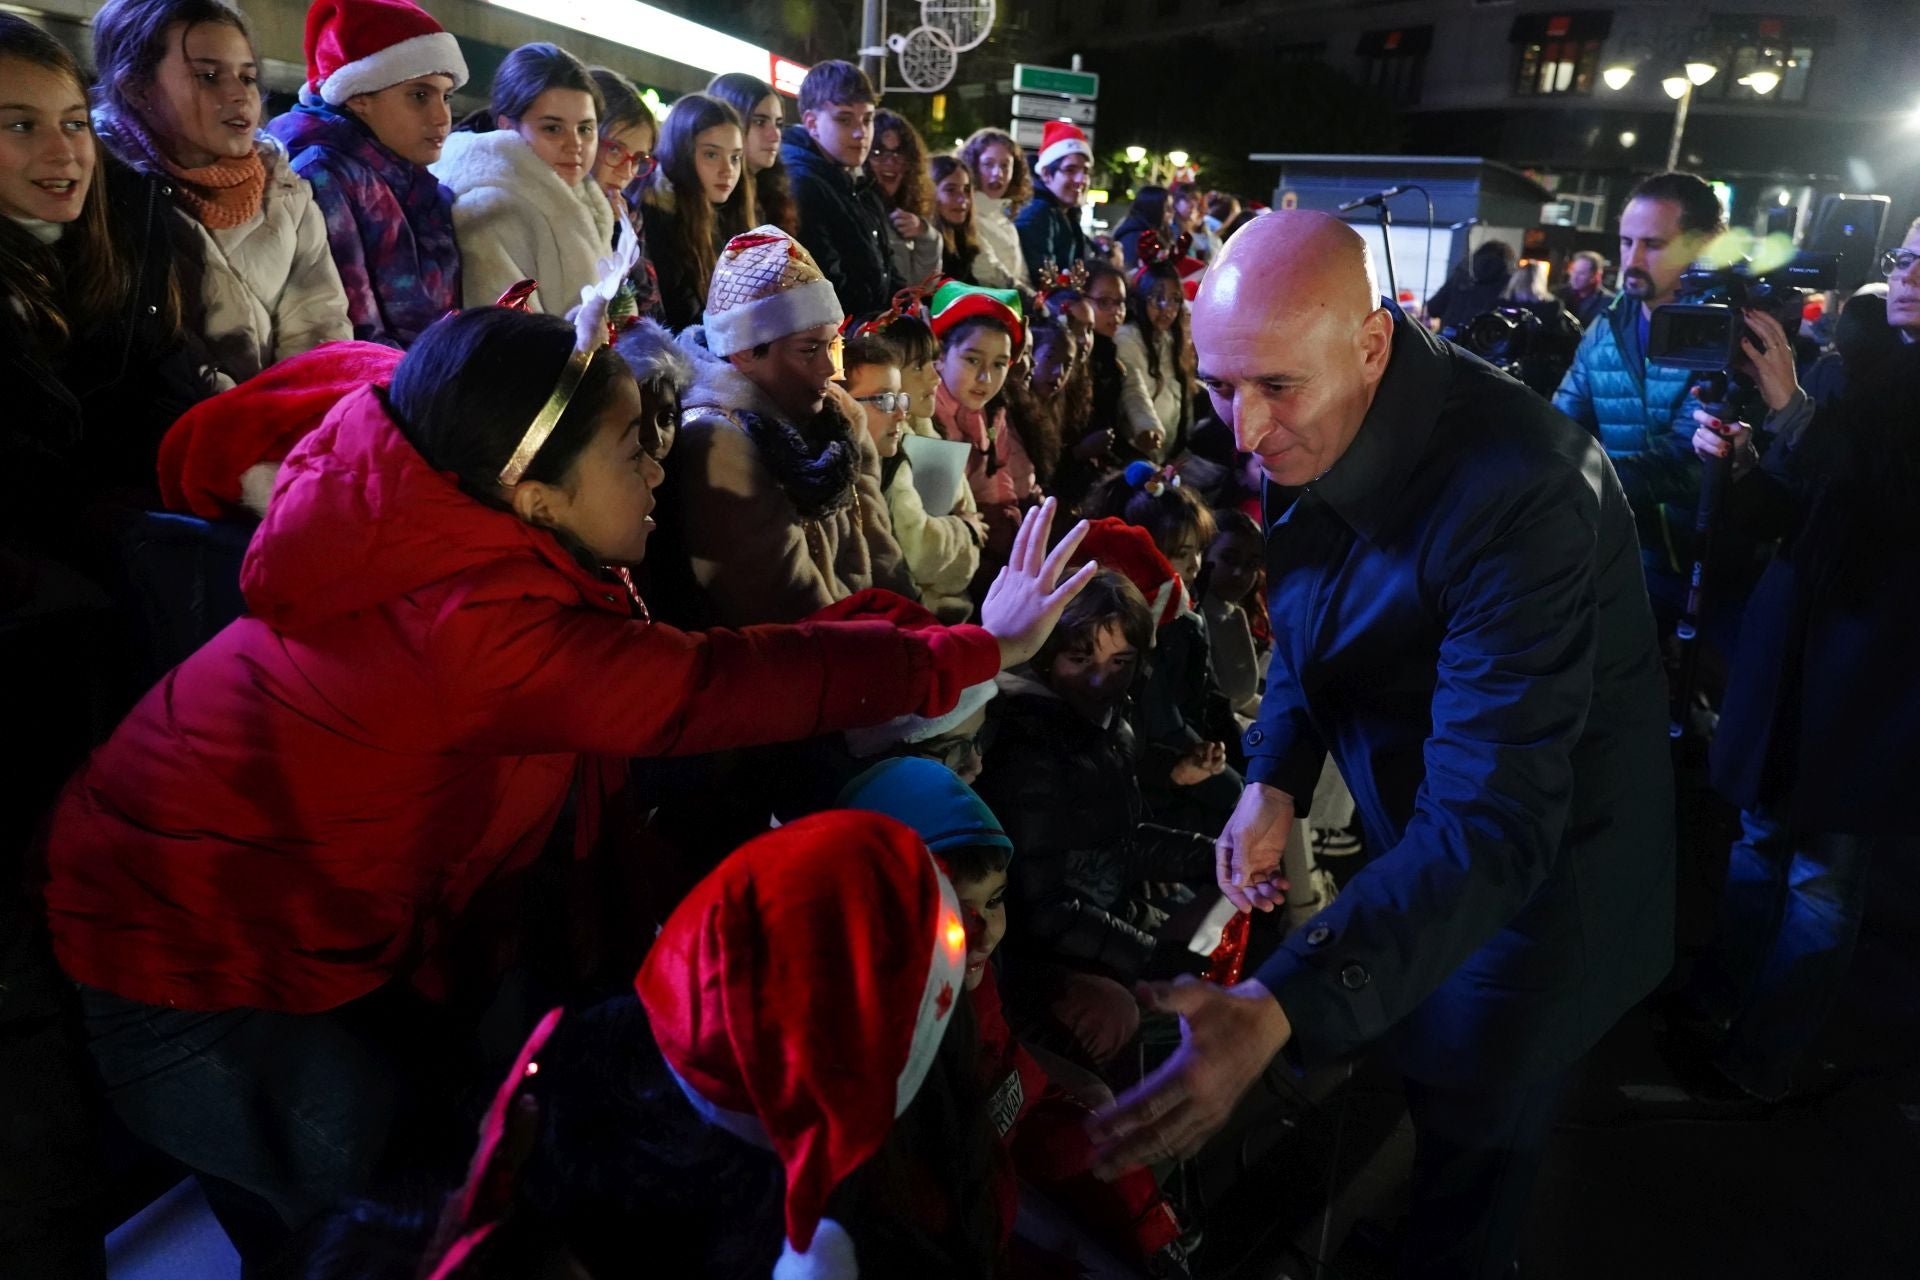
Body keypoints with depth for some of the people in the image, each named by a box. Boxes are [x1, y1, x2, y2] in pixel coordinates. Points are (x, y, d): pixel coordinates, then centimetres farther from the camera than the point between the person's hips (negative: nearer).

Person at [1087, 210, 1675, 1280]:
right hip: (1408, 827, 7)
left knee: (1470, 1151, 13)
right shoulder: (1303, 426, -13)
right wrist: (1275, 777, -10)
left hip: (1533, 864, -6)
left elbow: (1494, 826, -40)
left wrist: (1283, 1010, -49)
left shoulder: (1517, 493, -37)